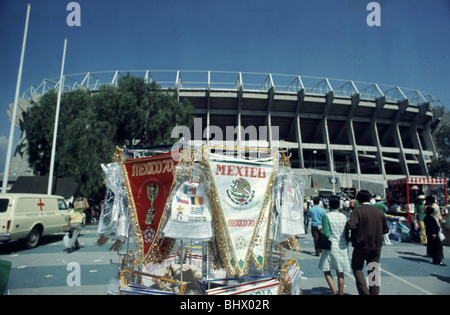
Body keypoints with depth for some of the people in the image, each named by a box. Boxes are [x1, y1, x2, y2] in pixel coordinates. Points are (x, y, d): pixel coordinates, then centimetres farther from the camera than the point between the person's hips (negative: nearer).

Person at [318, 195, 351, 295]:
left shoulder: (326, 216, -11)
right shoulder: (344, 216, 3)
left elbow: (326, 234, -16)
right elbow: (347, 234, 8)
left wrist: (320, 231, 4)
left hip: (331, 247, -4)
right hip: (342, 247, 4)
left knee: (326, 271, 7)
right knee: (340, 272, 13)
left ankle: (334, 292, -3)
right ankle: (340, 293, 20)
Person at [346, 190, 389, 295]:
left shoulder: (357, 211, -13)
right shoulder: (379, 211, 4)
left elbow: (351, 225, -28)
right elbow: (386, 229, 11)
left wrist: (348, 222, -7)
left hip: (361, 246, -5)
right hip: (376, 246, 5)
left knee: (357, 268, 11)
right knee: (374, 272, 14)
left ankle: (364, 292, 3)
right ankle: (374, 292, 18)